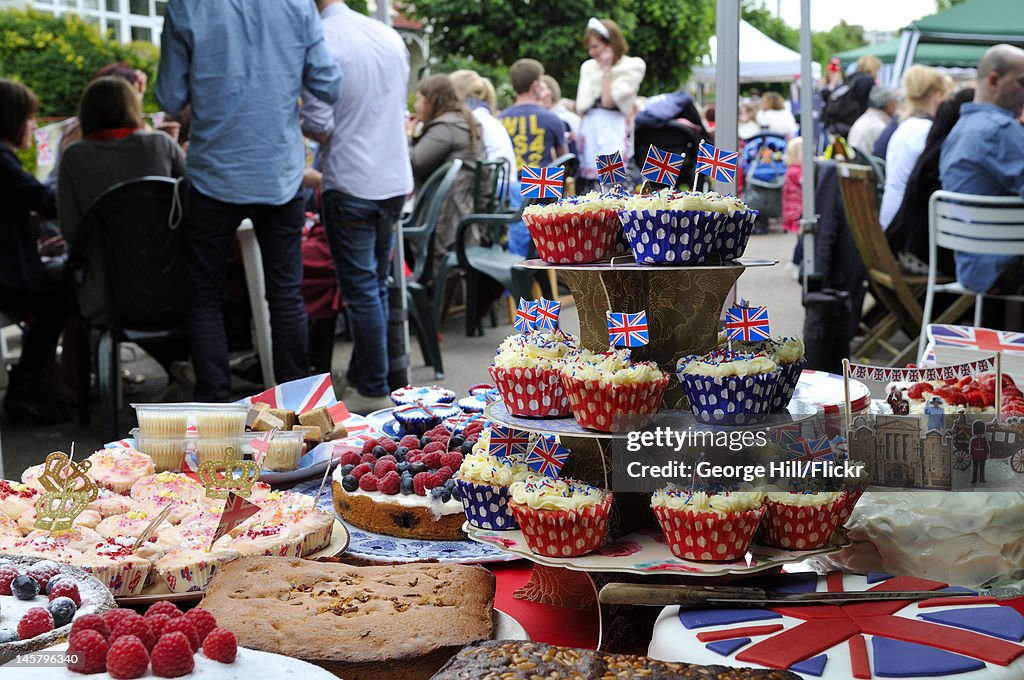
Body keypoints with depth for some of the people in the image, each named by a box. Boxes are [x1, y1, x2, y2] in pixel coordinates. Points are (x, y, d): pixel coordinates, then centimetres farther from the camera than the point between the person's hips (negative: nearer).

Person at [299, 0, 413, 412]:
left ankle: (373, 391, 7)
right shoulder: (391, 37, 6)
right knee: (376, 284, 16)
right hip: (395, 180, 6)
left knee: (361, 289, 1)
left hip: (351, 185, -6)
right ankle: (362, 374, 25)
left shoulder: (320, 40, -14)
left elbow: (318, 126, -16)